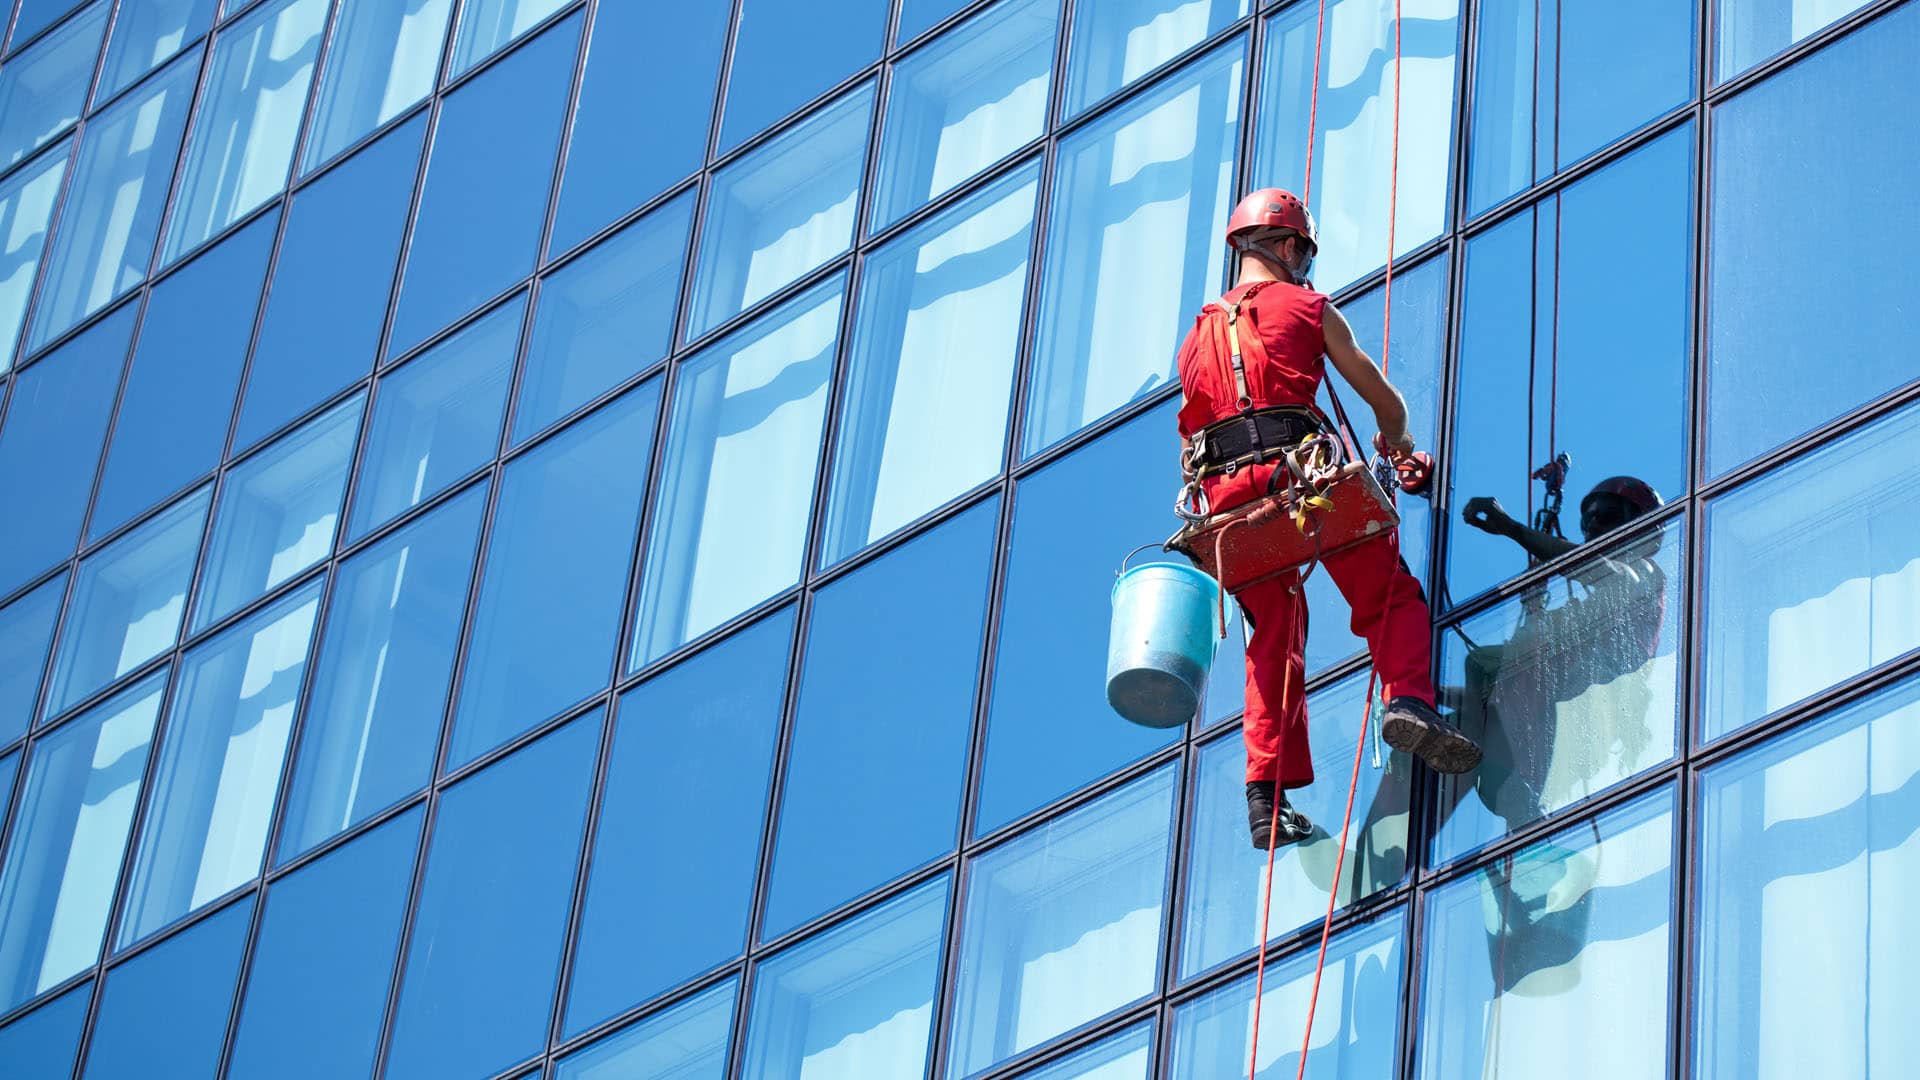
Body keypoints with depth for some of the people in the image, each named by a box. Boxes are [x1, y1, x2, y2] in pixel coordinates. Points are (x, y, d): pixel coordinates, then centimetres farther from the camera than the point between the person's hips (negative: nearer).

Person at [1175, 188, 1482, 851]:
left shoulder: (1197, 336, 25)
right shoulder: (1307, 307, 12)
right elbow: (1384, 398, 18)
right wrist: (1397, 441, 38)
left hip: (1227, 493, 4)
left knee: (1273, 641, 12)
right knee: (1392, 601, 6)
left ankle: (1266, 795, 2)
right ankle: (1408, 700, -22)